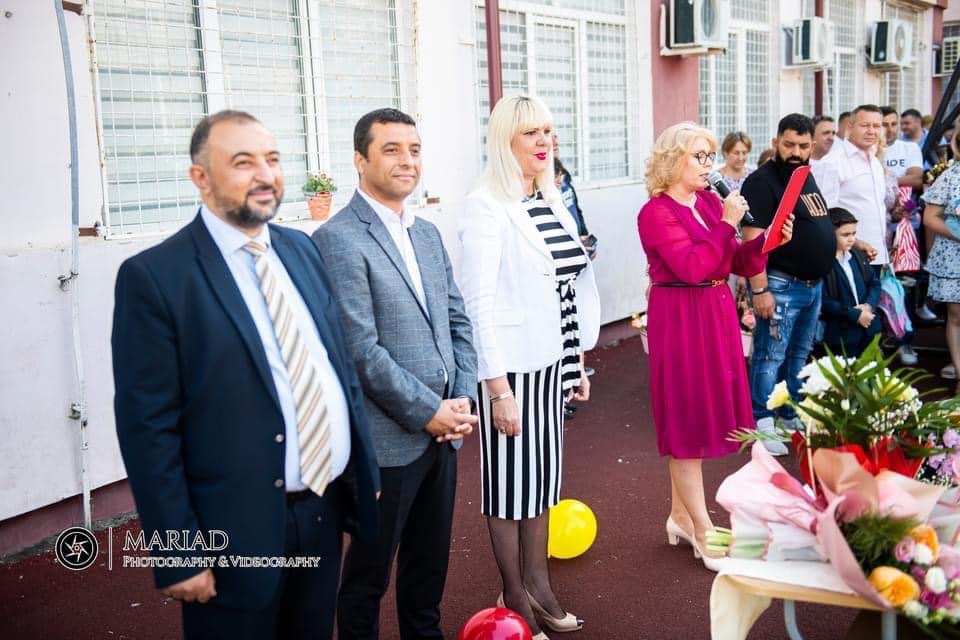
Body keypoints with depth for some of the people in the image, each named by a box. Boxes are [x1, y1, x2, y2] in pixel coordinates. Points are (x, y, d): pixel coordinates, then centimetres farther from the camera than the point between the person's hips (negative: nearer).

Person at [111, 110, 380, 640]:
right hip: (236, 532, -6)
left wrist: (364, 472, 11)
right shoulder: (154, 276, -12)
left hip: (325, 510, 6)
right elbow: (148, 427, -13)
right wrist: (179, 552, -14)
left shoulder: (302, 250, 7)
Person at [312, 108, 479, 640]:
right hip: (388, 439, -7)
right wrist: (427, 412, -15)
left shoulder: (428, 234, 12)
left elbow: (457, 320, 13)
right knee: (370, 572, 10)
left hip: (442, 429, 7)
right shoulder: (338, 240, -14)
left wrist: (462, 398, -1)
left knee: (429, 560, 21)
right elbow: (360, 350, -19)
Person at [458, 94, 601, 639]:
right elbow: (478, 303, -17)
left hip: (553, 362, 7)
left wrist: (579, 360, 15)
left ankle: (538, 583, 31)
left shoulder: (551, 202, 10)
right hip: (512, 366, -7)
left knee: (545, 471, 16)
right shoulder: (486, 208, -13)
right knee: (511, 476, 5)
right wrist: (498, 387, -19)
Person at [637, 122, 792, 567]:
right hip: (680, 320, -8)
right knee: (687, 418, 0)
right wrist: (727, 224, -20)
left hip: (717, 316, 8)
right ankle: (703, 533, 8)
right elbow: (692, 267, -22)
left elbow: (741, 265, 7)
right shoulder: (656, 213, -11)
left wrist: (765, 242, -10)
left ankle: (680, 514, 28)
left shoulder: (711, 202, 9)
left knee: (699, 415, 14)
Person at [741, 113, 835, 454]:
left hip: (813, 284, 9)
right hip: (781, 286, -9)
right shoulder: (762, 181, -13)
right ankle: (761, 425, 3)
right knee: (770, 358, -4)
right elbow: (753, 239, -20)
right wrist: (759, 289, -24)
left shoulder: (807, 177, 14)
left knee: (799, 356, 16)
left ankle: (792, 415, 27)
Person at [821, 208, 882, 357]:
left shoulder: (858, 255, 10)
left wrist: (869, 305, -8)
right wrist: (855, 315, -18)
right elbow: (824, 301, -21)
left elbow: (874, 283, 12)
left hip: (868, 328, 7)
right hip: (841, 333, -7)